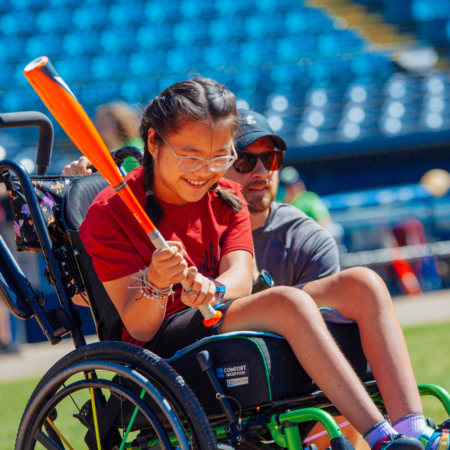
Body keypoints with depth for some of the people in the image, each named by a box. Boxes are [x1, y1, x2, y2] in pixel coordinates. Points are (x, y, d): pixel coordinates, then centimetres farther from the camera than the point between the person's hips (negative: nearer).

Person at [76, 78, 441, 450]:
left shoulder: (226, 197, 13)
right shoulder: (110, 213, -6)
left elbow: (241, 277, -7)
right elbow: (139, 328, -12)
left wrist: (211, 289, -32)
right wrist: (155, 283, -35)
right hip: (166, 348, -6)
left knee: (362, 284, -14)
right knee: (288, 301, -33)